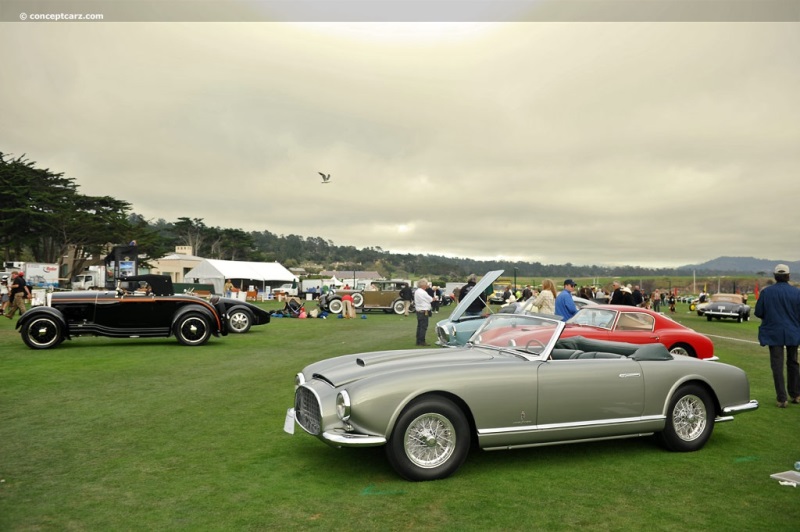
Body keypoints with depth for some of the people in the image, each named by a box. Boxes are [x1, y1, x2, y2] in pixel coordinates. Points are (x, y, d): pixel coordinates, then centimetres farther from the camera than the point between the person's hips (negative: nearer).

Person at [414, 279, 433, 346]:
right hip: (424, 311, -10)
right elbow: (431, 300, -9)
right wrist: (434, 298, 11)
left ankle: (418, 341, 16)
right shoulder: (423, 293, -18)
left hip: (418, 311, 10)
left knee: (419, 326, 13)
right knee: (424, 327, -5)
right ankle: (422, 341, -4)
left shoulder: (416, 291, 12)